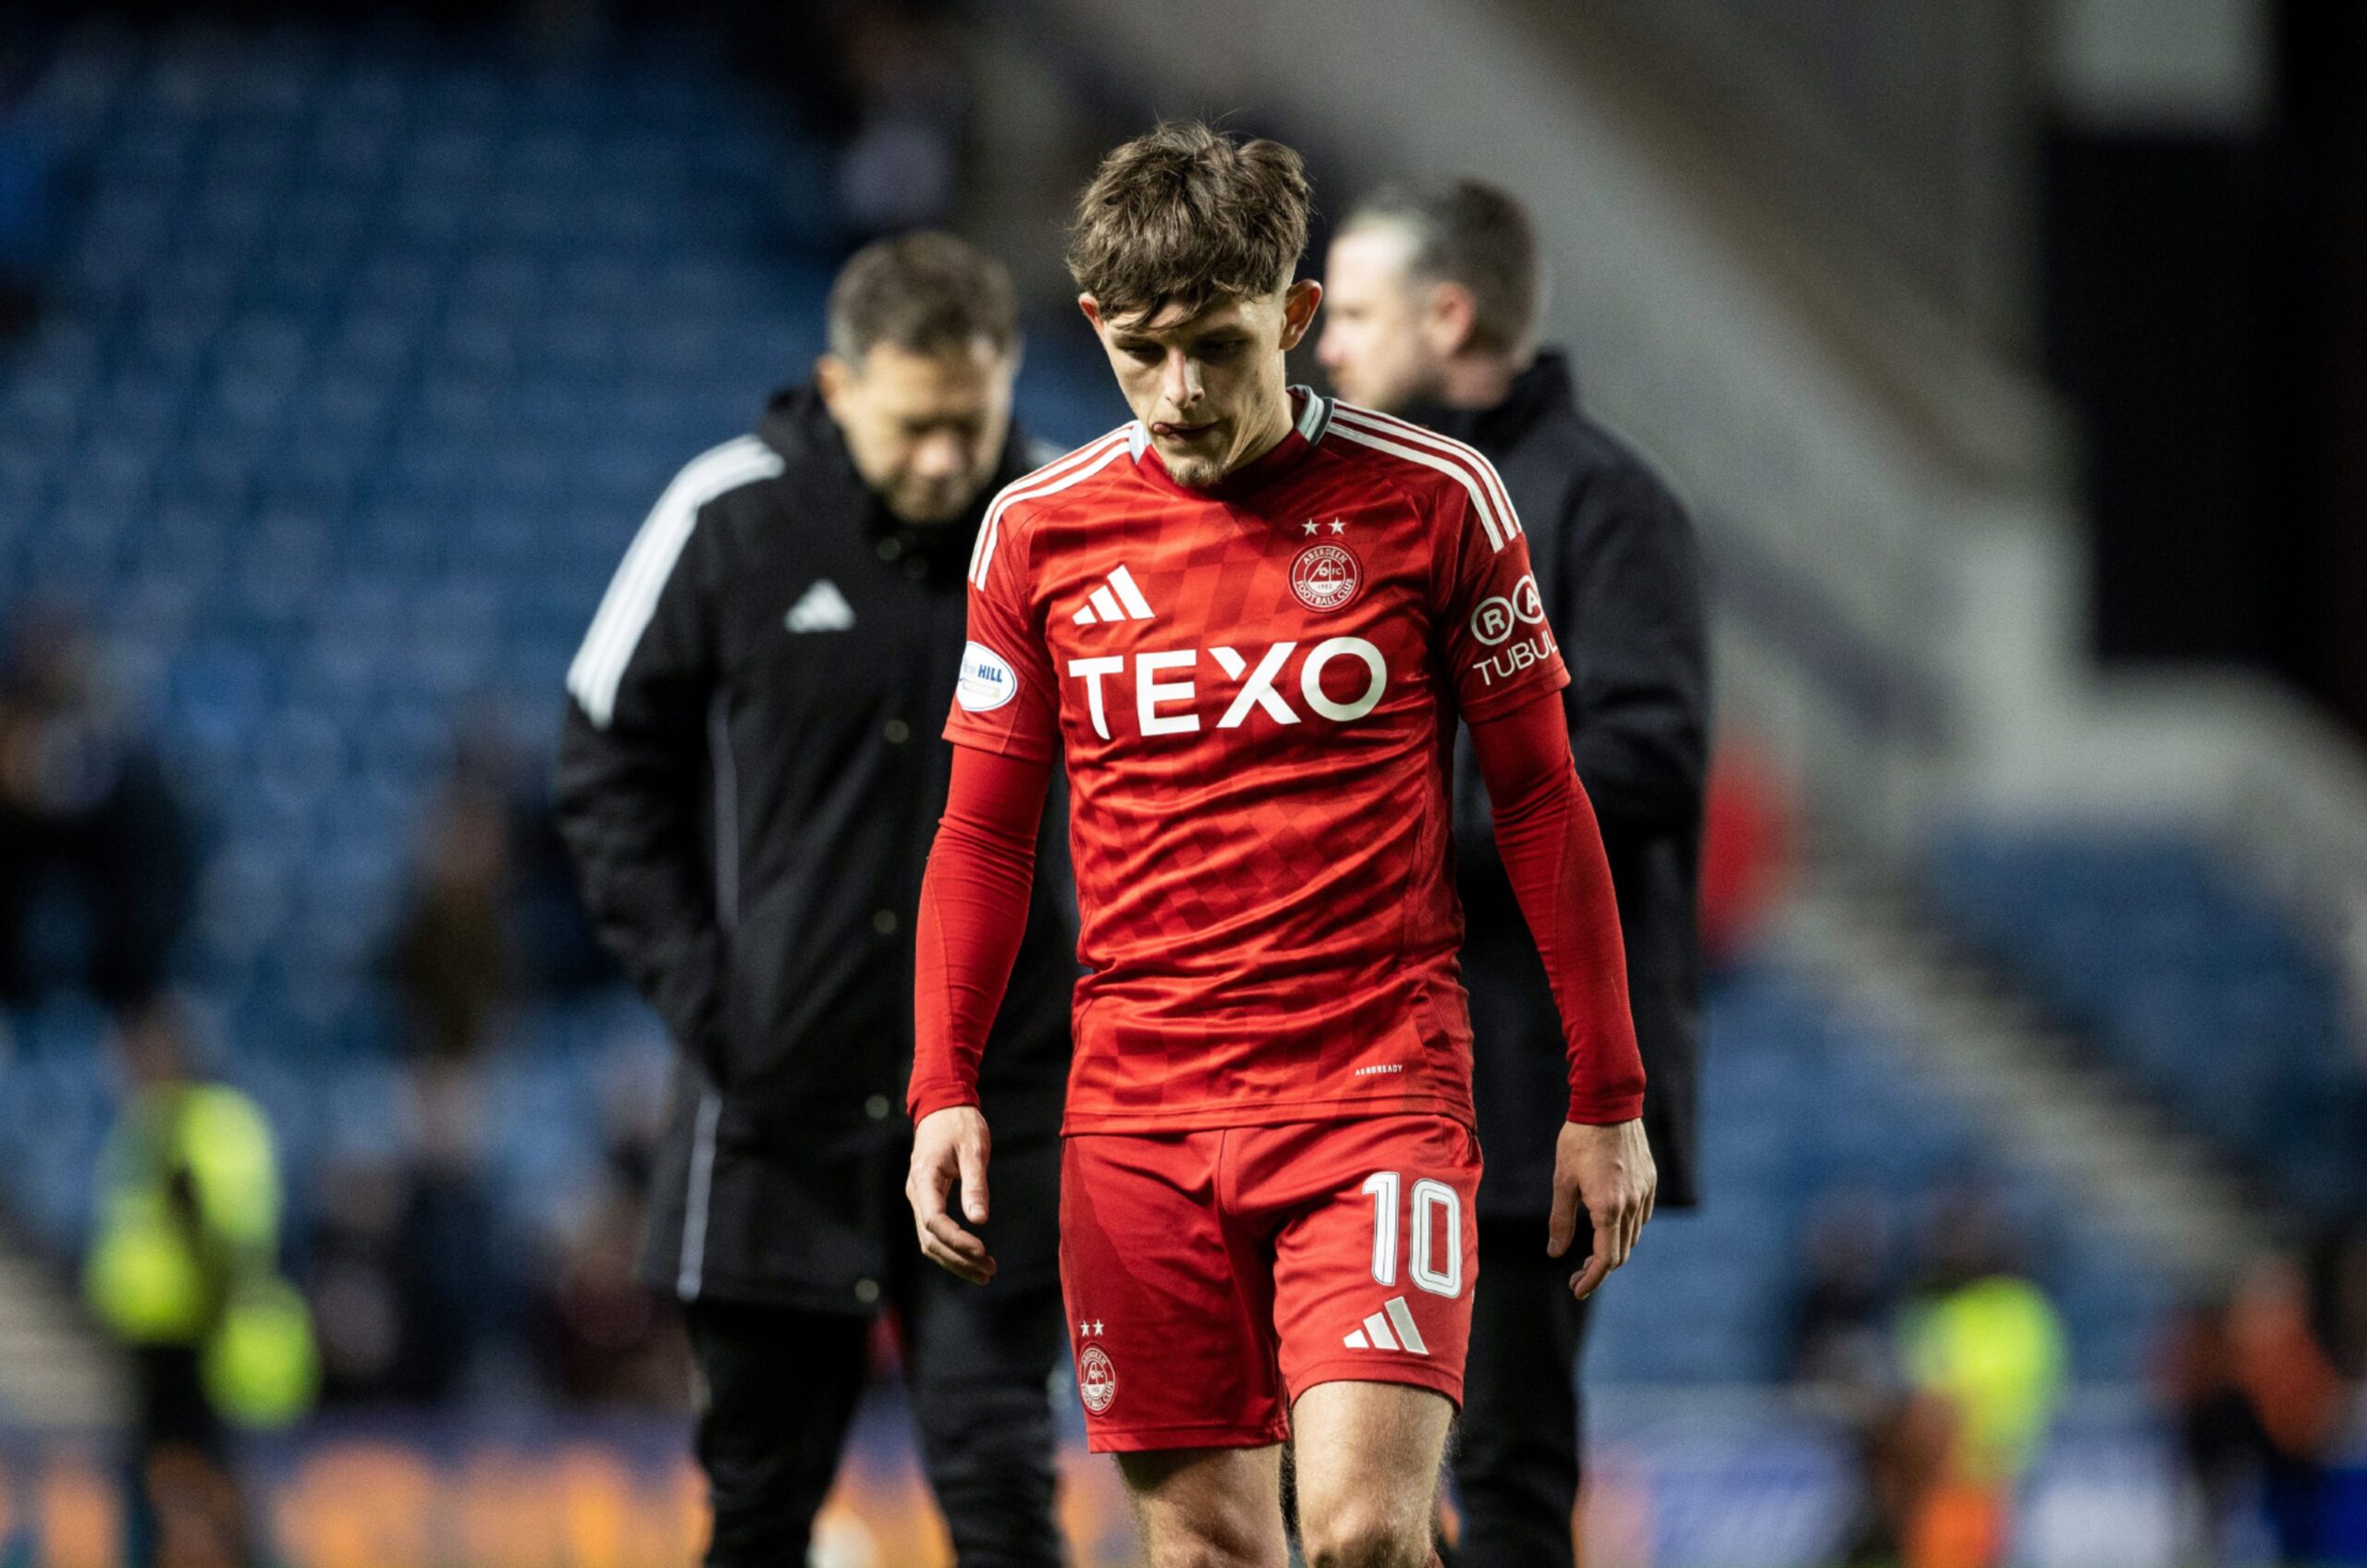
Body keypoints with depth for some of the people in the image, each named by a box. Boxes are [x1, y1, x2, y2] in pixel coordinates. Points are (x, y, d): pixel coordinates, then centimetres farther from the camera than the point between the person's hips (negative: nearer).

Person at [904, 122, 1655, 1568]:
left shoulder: (1433, 500, -1)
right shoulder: (1042, 530, 5)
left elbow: (1541, 803, 5)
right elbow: (986, 829, 12)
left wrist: (1607, 1099, 4)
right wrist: (947, 1089, 1)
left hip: (1378, 1082, -3)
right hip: (1137, 1108, 3)